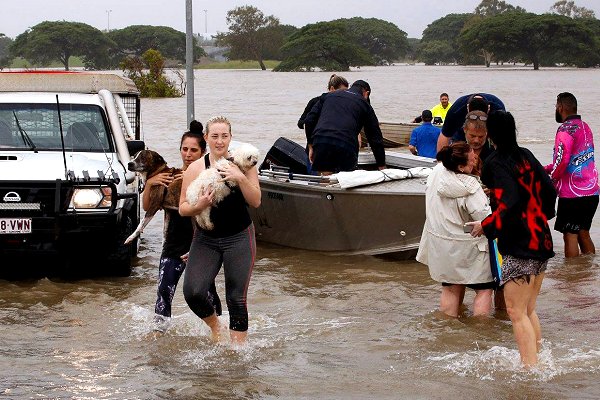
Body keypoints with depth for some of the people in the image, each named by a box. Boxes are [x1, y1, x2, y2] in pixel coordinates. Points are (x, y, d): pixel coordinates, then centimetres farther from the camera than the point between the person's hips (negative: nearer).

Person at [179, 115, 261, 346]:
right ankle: (214, 325, 19)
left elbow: (256, 202, -9)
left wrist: (240, 179, -23)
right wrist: (199, 206, -21)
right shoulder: (195, 168, -2)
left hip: (239, 239, -1)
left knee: (236, 298, -3)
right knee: (193, 292, -11)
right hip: (205, 239, 1)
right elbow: (182, 209, -1)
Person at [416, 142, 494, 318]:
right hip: (467, 249, -7)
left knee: (450, 289, 20)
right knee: (484, 289, 7)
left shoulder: (436, 172, -5)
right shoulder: (469, 188, -26)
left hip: (440, 247, 7)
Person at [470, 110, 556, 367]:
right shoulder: (526, 156, 9)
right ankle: (537, 360, 22)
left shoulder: (496, 163, -14)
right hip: (541, 241, 8)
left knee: (517, 312, -4)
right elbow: (549, 190, 12)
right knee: (529, 310, 17)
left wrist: (485, 226, -12)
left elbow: (509, 204, -24)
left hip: (518, 246, -8)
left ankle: (530, 367, -8)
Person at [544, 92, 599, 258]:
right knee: (583, 234, 16)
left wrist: (553, 179, -6)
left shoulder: (566, 129, -14)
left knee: (570, 236, -2)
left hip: (572, 194, -8)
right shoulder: (585, 127, 14)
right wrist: (547, 169, 21)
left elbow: (562, 160, -23)